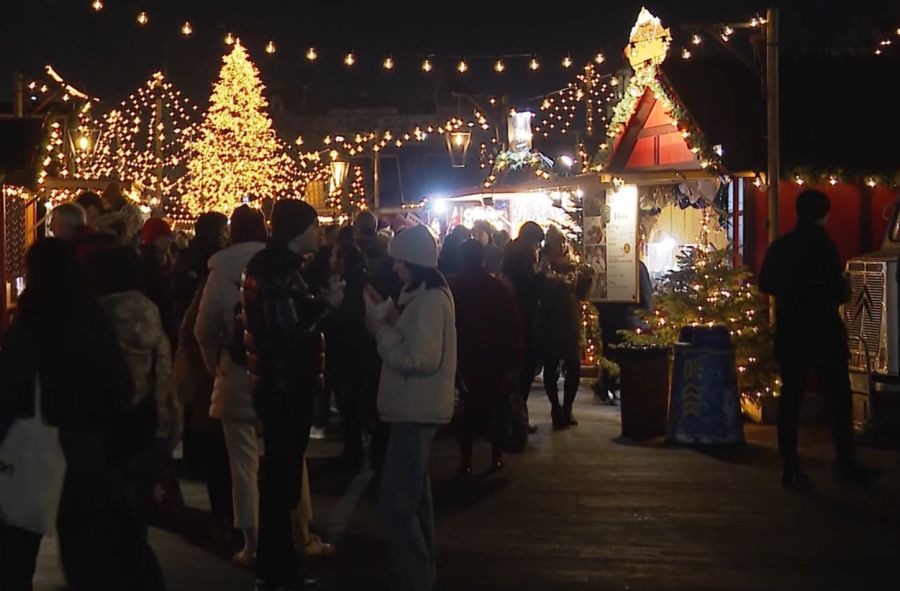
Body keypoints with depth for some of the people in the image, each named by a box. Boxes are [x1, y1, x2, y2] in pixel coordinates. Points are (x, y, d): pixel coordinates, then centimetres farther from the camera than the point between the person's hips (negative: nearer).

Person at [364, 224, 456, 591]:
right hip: (417, 407, 11)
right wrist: (384, 313, 2)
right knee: (413, 493, 20)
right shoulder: (427, 295, 13)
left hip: (417, 409, -11)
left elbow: (419, 358, -24)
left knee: (397, 499, -9)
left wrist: (382, 329, -15)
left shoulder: (429, 301, -19)